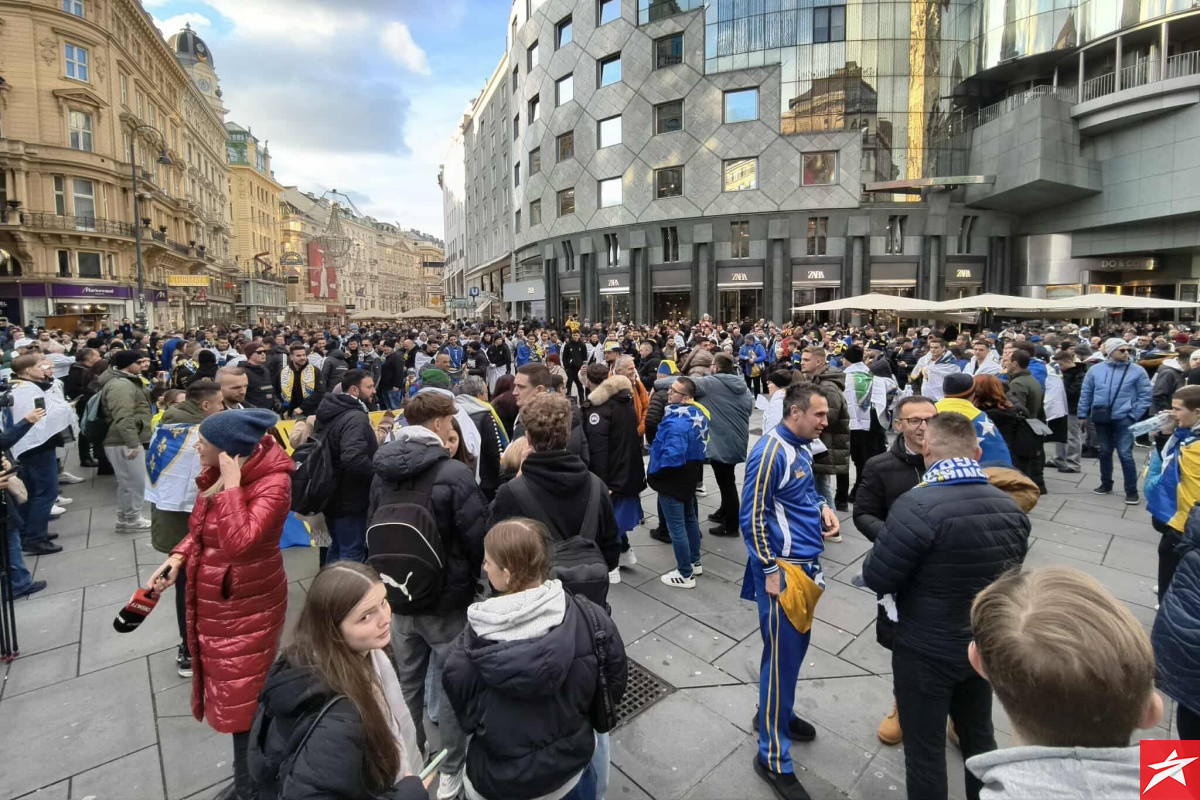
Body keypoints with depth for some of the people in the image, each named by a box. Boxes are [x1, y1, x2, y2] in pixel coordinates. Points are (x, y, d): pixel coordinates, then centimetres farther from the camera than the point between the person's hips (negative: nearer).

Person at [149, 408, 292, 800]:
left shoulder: (273, 483, -26)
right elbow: (202, 527, 14)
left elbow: (237, 542, -37)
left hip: (248, 604, -9)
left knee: (241, 697, 5)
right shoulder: (217, 474, -1)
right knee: (230, 689, 22)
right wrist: (178, 557, -2)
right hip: (213, 599, 9)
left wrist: (231, 483, -33)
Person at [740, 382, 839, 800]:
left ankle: (775, 713, 44)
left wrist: (823, 508, 2)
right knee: (782, 656, 1)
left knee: (796, 646, 22)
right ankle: (773, 758, 17)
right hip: (783, 570, -9)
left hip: (805, 565, 9)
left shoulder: (800, 447, 7)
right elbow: (752, 519, -19)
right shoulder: (771, 452, -20)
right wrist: (771, 571, -17)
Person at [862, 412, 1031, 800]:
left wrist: (888, 546, -2)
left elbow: (875, 578, -22)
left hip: (926, 652, -6)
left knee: (926, 752, 13)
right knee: (979, 737, 27)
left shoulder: (918, 506, -29)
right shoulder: (1011, 507, -4)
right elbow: (1006, 571, 10)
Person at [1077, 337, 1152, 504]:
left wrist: (1134, 416, -6)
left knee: (1125, 454, -5)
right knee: (1104, 452, 14)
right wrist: (1082, 414, 6)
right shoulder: (1096, 369, 4)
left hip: (1123, 419, -3)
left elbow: (1145, 396, 0)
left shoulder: (1137, 371, -1)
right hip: (1101, 418, 3)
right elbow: (1085, 393, 8)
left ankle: (1131, 490, 5)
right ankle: (1106, 484, 29)